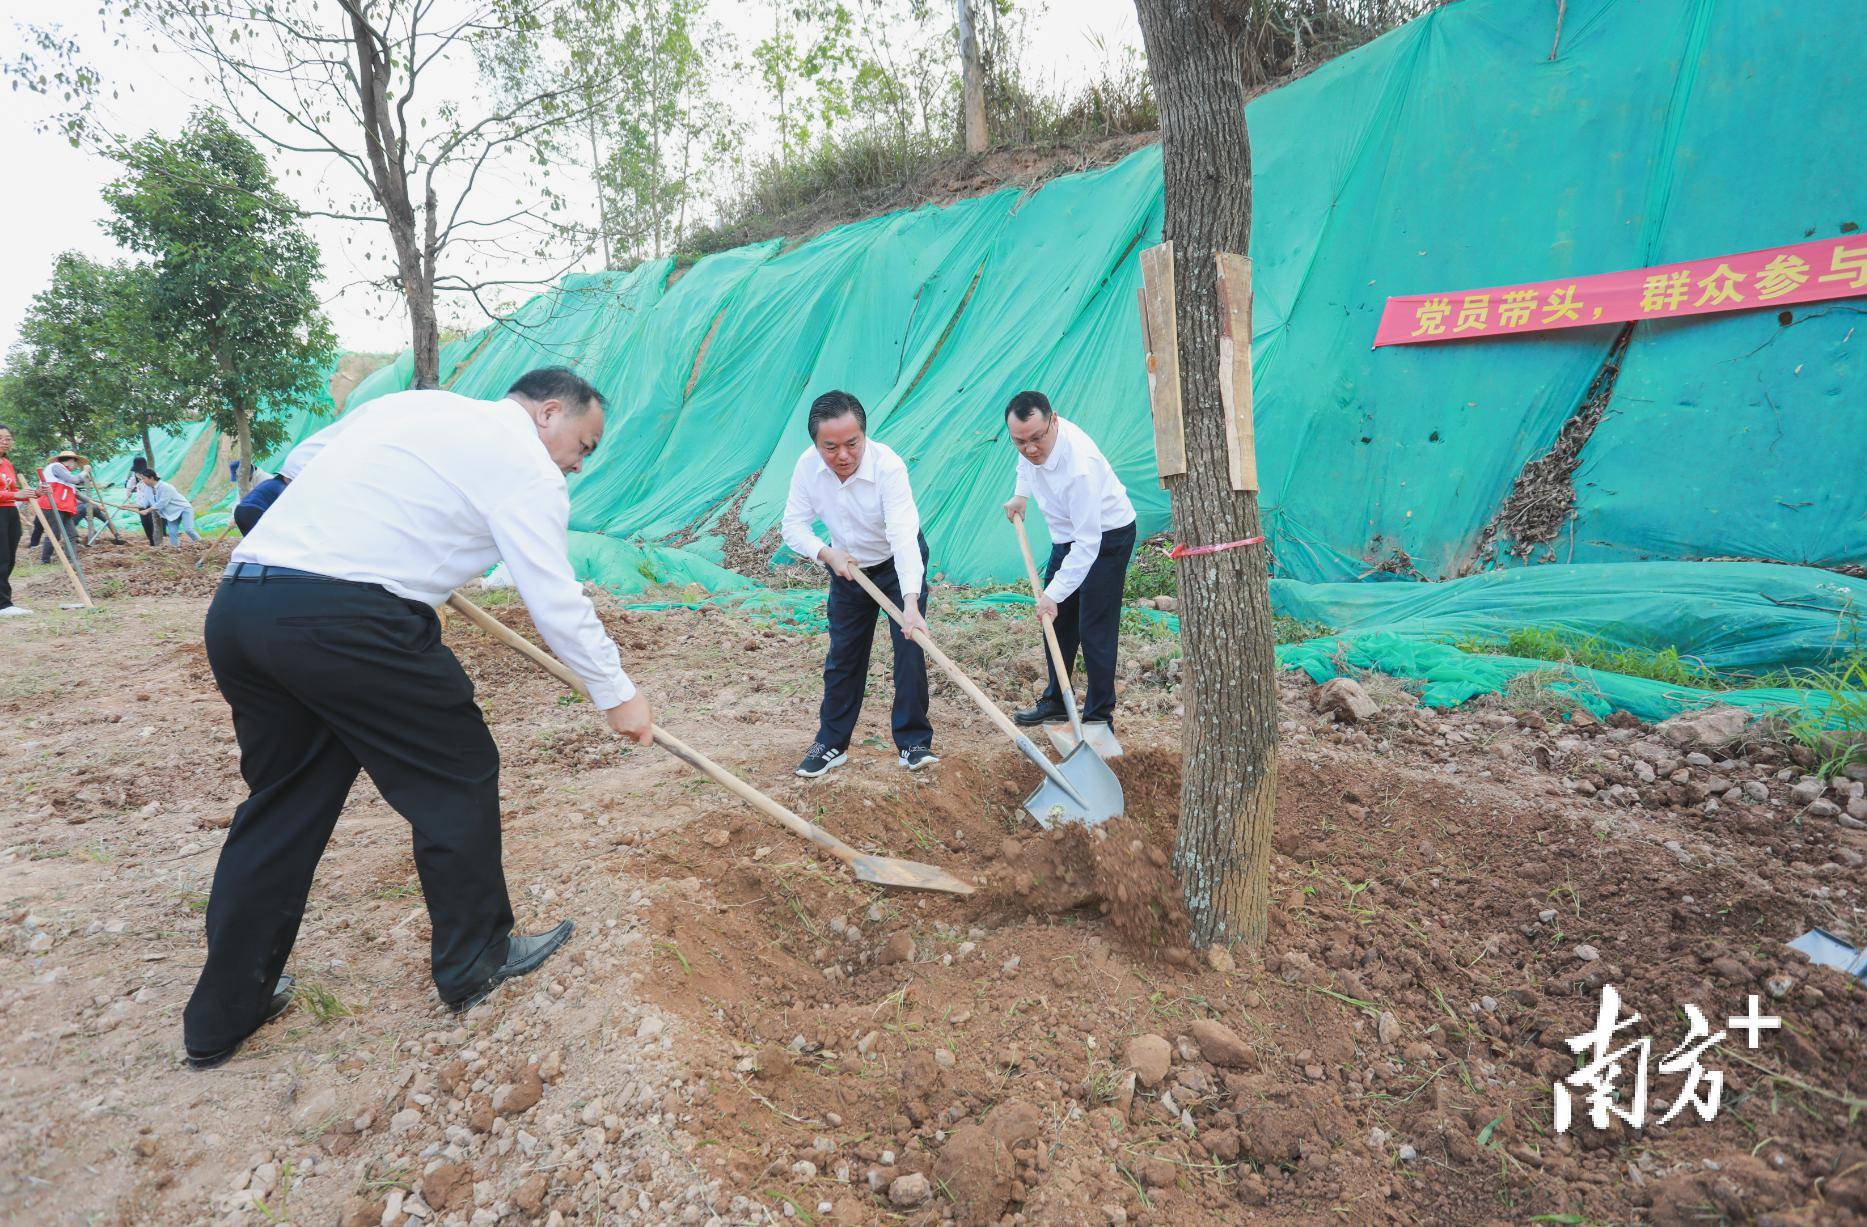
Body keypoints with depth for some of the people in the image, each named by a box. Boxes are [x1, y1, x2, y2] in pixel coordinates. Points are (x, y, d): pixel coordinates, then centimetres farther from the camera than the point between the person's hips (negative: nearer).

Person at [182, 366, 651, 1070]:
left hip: (235, 604, 9)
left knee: (283, 800, 19)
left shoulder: (410, 403, 22)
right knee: (457, 778, 9)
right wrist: (616, 694, 4)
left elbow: (299, 462, 32)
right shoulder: (523, 462, -1)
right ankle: (474, 962, 24)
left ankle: (223, 1015, 29)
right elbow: (558, 602, -5)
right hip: (345, 621, -9)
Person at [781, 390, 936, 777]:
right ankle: (831, 744, 23)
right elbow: (794, 526, -10)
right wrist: (828, 554, -28)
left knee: (910, 649, -10)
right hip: (847, 568, 4)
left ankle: (914, 744, 3)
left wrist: (911, 601, -52)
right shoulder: (807, 466, -20)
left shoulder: (888, 466, -33)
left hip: (898, 564, -4)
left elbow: (903, 536, -42)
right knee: (842, 658, 10)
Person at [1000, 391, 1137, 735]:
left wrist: (1054, 593, -34)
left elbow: (1087, 543, -36)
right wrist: (1021, 494, 10)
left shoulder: (1079, 466, -38)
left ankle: (1099, 717, 3)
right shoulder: (1031, 441, -14)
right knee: (1057, 622, 15)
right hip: (1068, 535, 9)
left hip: (1106, 536, -8)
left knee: (1094, 630, -10)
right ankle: (1055, 701, 31)